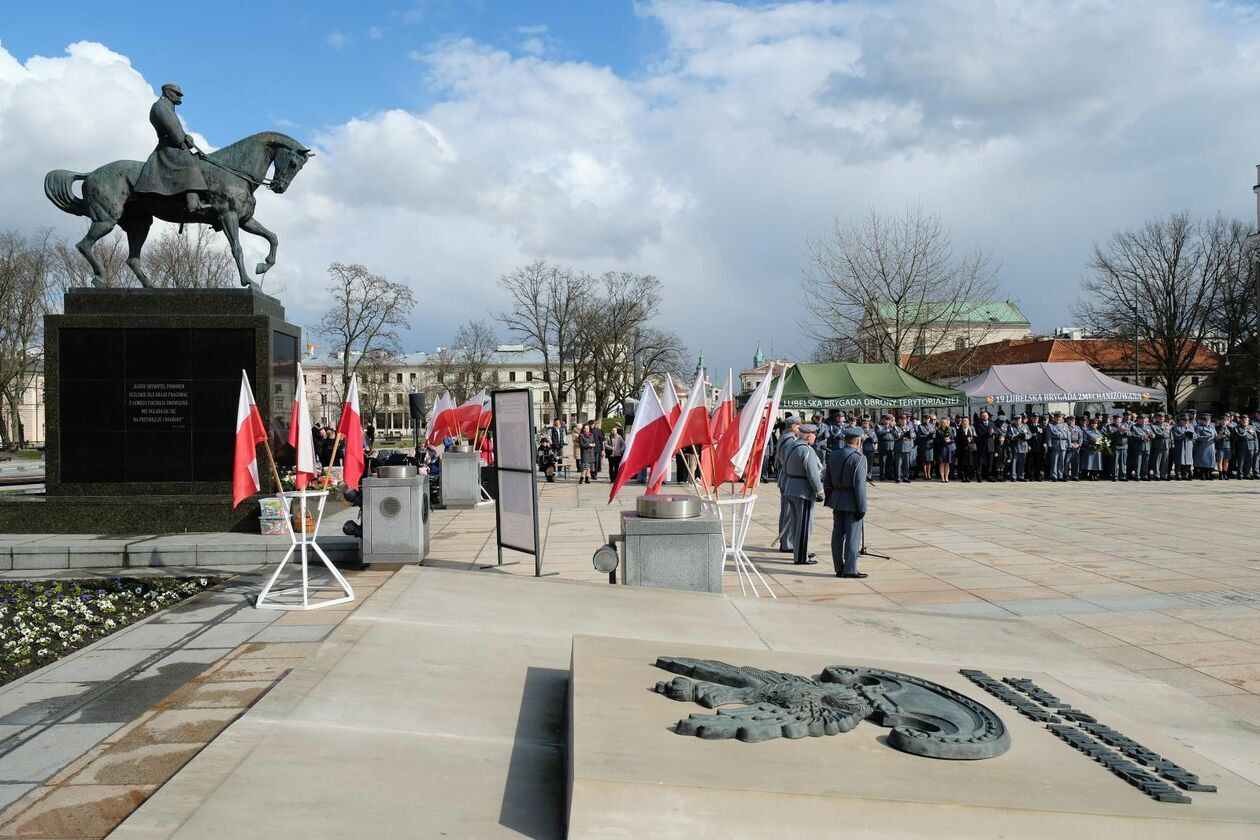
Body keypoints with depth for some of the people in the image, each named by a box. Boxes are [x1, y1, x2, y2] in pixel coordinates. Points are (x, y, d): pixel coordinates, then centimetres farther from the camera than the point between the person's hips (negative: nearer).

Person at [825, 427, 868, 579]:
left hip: (836, 500, 7)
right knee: (852, 536, 0)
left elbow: (827, 481, 10)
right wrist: (862, 508, -13)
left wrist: (829, 498, 21)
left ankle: (839, 568, 16)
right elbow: (860, 485, -18)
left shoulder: (833, 456, 5)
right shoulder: (858, 458, -16)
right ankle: (850, 569, 3)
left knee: (838, 535, 10)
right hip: (851, 502, -7)